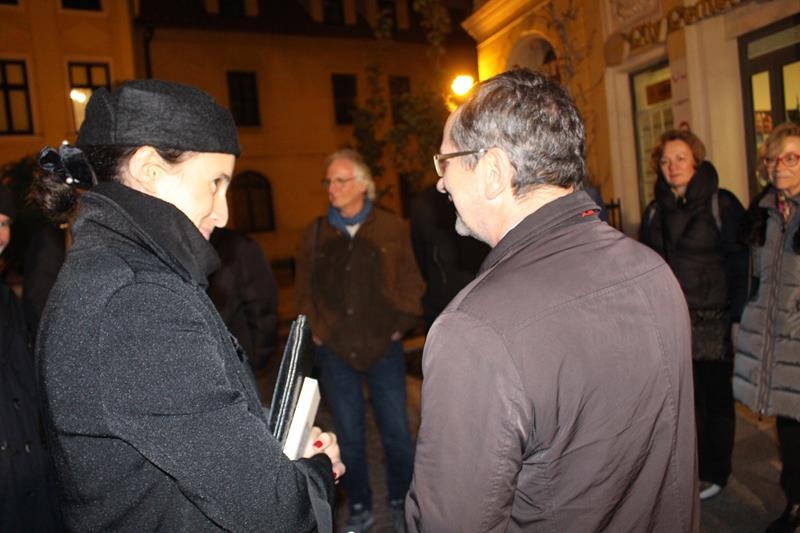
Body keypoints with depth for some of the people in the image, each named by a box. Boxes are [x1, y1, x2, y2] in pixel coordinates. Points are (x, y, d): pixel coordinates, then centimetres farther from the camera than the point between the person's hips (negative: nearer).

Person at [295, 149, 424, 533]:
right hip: (335, 351, 1)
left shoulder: (393, 228, 2)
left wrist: (400, 325, -3)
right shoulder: (315, 233, 6)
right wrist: (317, 331, 2)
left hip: (384, 347, -1)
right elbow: (303, 289, 10)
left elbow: (410, 282, 5)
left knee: (396, 433, 6)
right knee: (348, 437, 11)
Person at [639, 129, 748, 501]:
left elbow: (740, 263, -8)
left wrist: (737, 317, -14)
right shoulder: (655, 211, 9)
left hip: (712, 323, -4)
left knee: (714, 398, 9)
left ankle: (714, 473, 26)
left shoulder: (721, 204, -5)